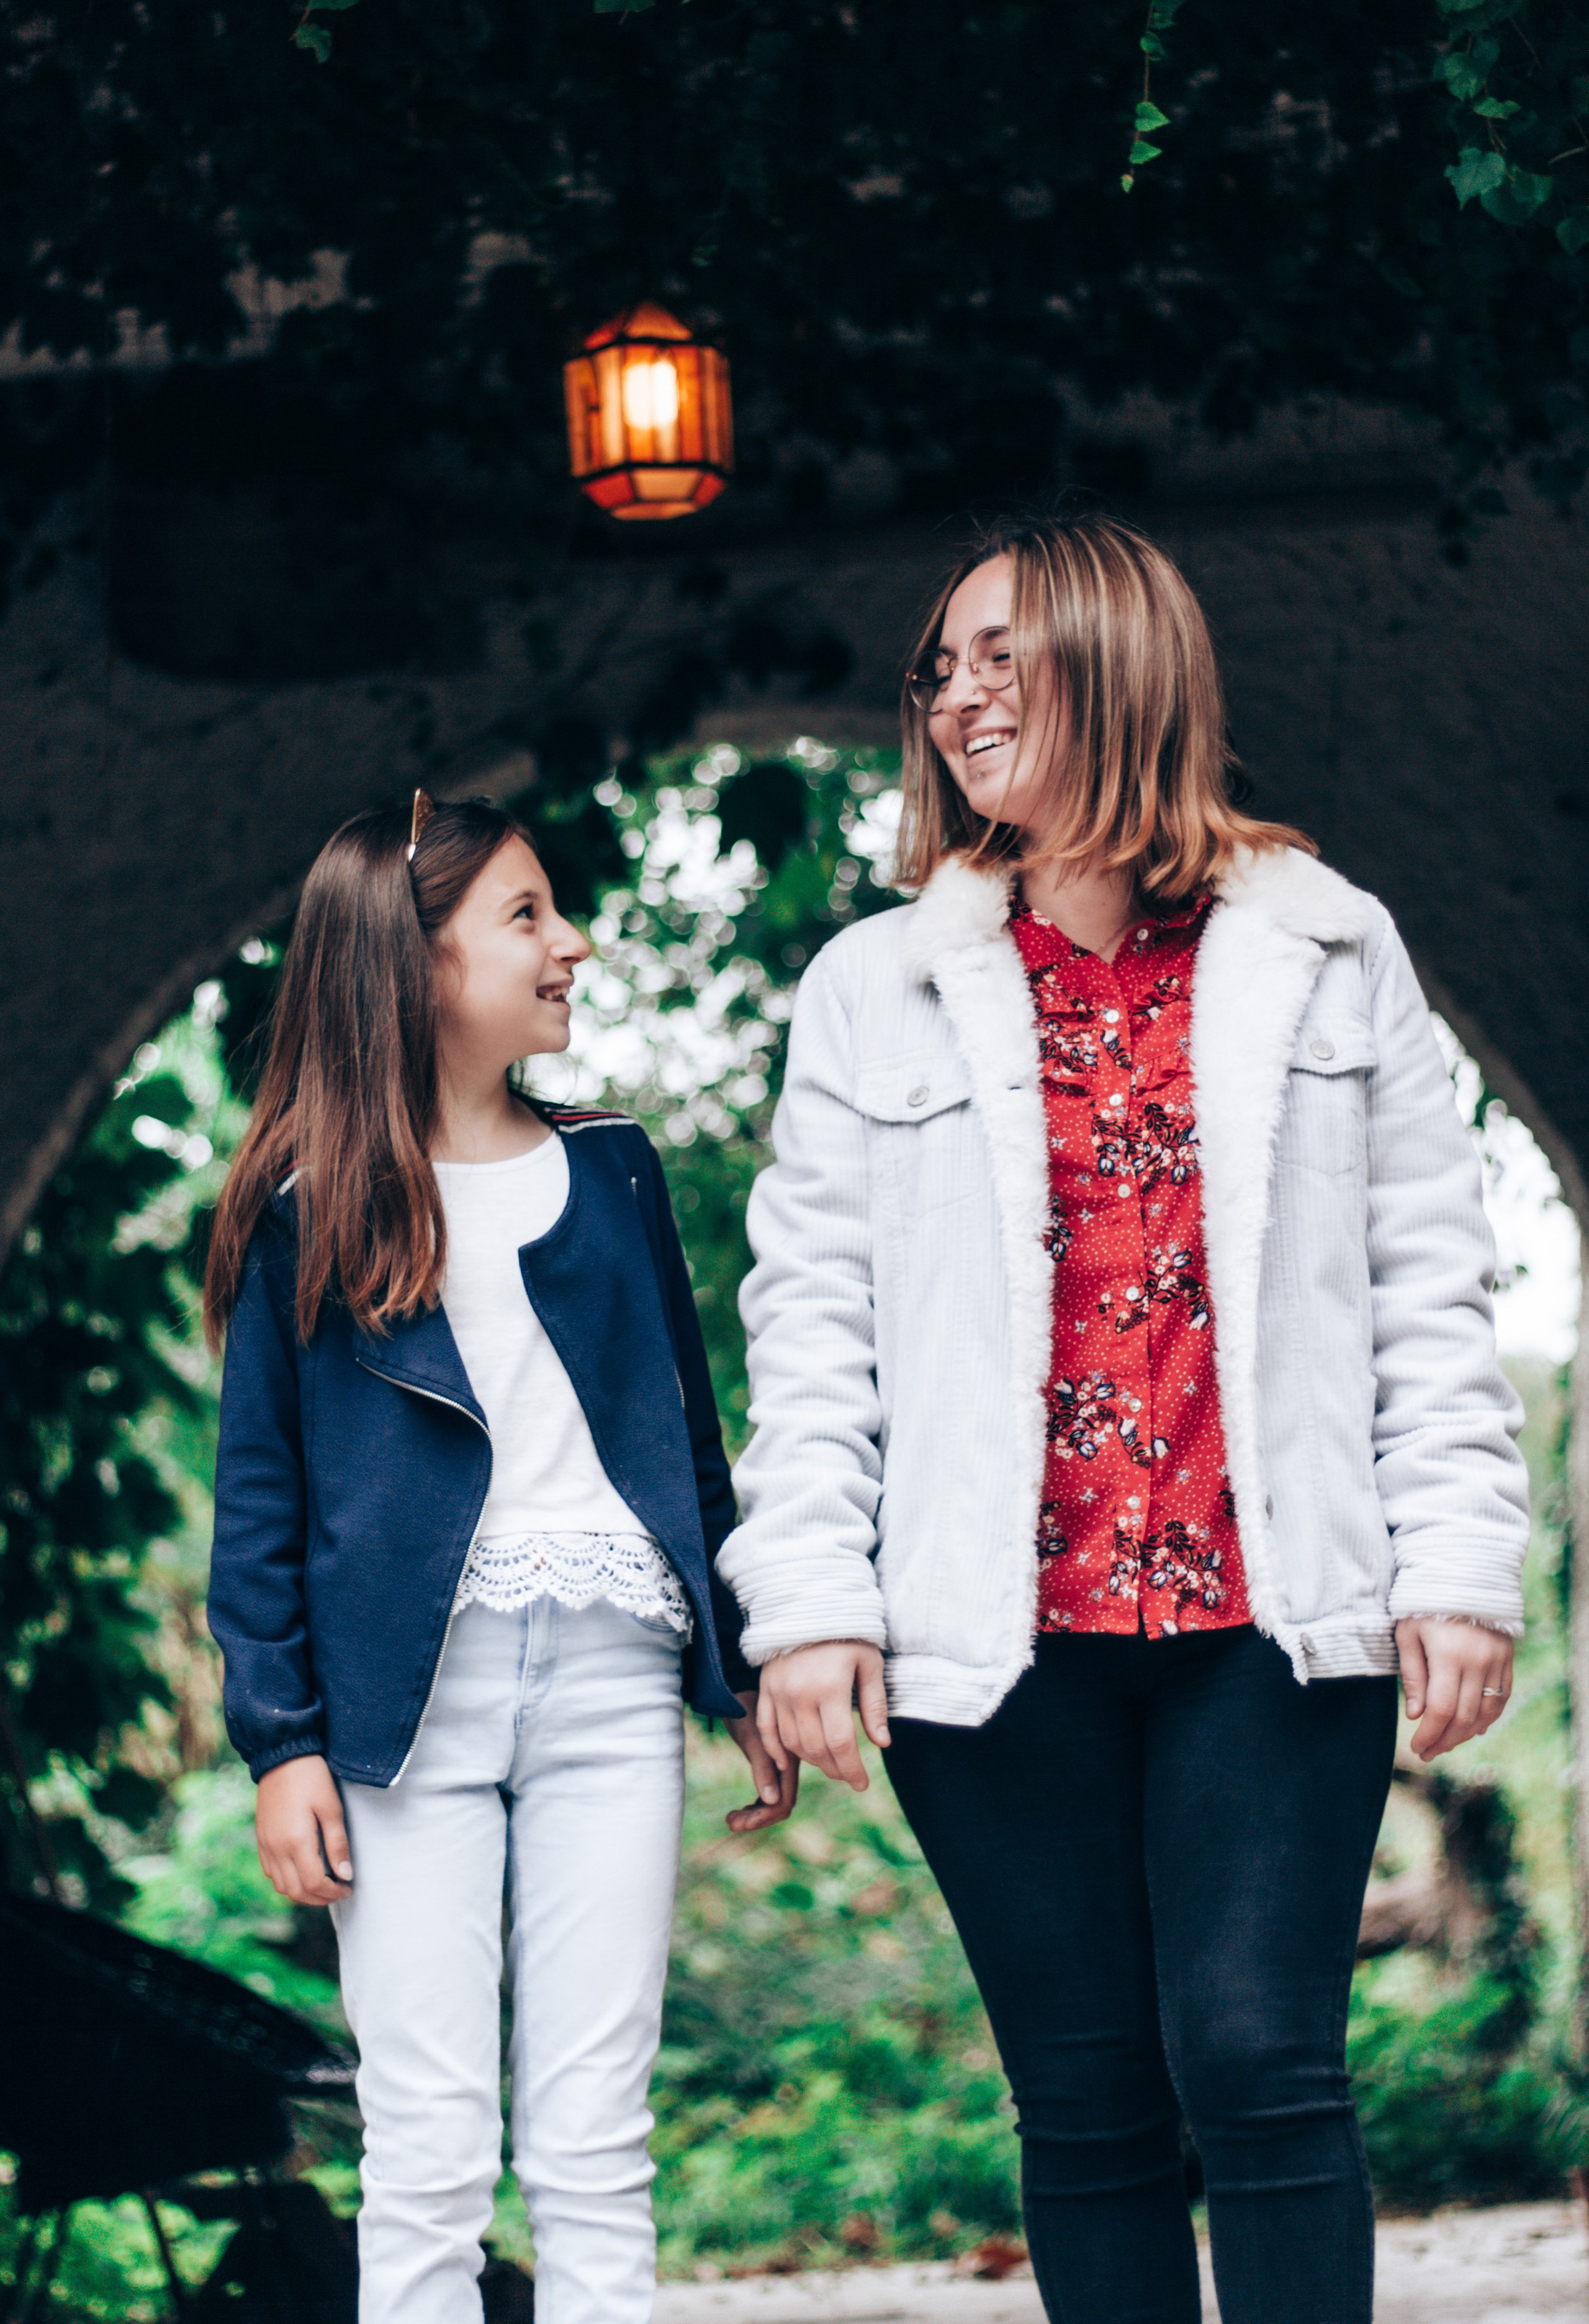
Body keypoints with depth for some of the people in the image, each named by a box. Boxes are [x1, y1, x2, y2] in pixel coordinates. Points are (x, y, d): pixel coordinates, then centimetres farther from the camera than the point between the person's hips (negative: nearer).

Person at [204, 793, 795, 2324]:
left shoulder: (609, 1174, 11)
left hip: (610, 1681, 3)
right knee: (429, 2153, -1)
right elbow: (259, 1492, 2)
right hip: (406, 1690, -2)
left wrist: (742, 1678, 11)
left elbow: (685, 1435, 15)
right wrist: (280, 1738, -5)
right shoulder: (307, 1208, 2)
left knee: (593, 2144, 3)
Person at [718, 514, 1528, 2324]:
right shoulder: (875, 990, 10)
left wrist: (1461, 1563, -1)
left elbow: (1428, 1280, 7)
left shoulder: (1327, 956, 9)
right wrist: (809, 1603, -2)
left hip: (1272, 1625, -1)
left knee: (1258, 2063, -10)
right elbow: (811, 1316, 6)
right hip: (1003, 1635, 1)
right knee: (1090, 2106, 4)